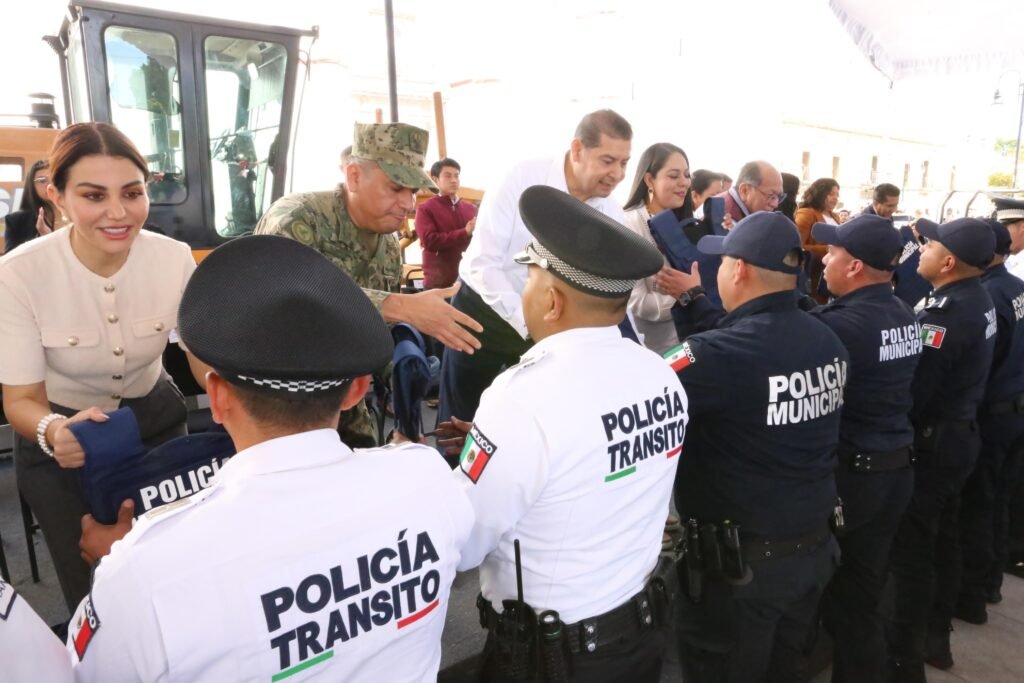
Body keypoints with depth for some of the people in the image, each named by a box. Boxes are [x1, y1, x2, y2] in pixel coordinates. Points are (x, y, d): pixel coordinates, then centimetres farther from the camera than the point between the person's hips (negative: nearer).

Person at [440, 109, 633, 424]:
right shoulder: (522, 179, -20)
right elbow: (482, 263, -22)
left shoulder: (612, 215, -7)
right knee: (458, 420, 10)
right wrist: (530, 326, -29)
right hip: (483, 312, -3)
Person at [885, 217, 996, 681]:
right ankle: (935, 638, 35)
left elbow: (911, 389, -25)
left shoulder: (947, 312, -25)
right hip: (959, 433, 10)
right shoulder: (977, 300, 5)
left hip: (930, 442, -10)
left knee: (911, 550, 1)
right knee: (941, 540, 19)